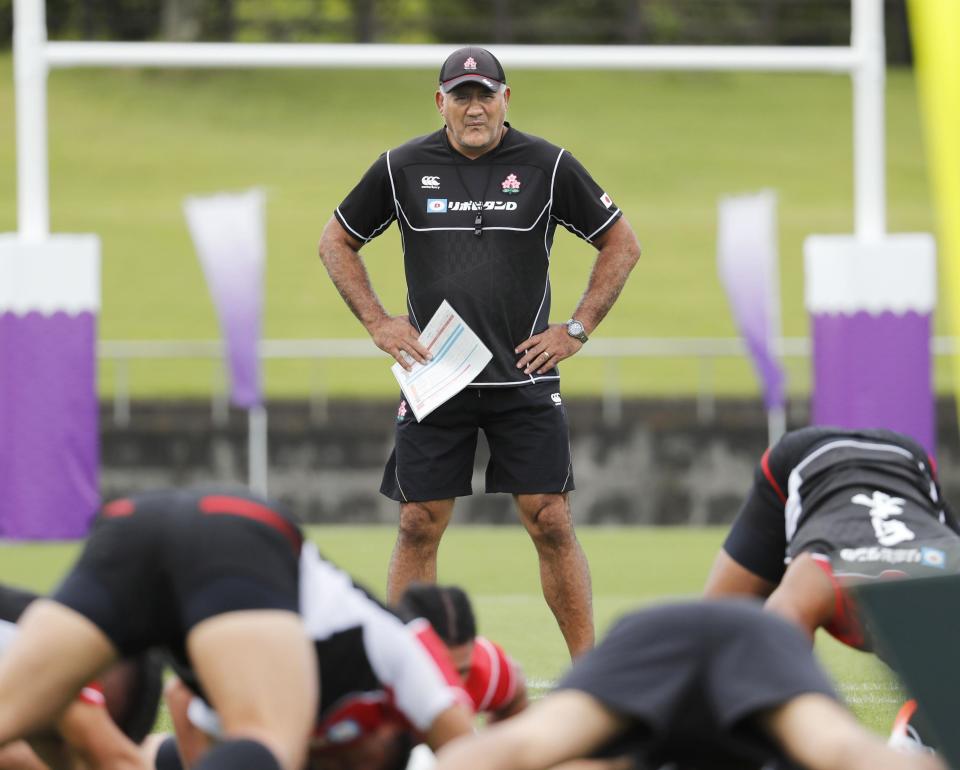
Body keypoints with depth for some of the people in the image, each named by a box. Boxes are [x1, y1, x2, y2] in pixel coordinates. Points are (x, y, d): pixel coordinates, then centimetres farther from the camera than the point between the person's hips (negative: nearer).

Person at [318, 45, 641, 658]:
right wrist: (378, 323, 6)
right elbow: (338, 242, 16)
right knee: (419, 527, 0)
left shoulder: (547, 166, 0)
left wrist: (577, 330, 3)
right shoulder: (403, 168, 3)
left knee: (551, 522, -5)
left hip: (524, 377, -1)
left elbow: (622, 244, 9)